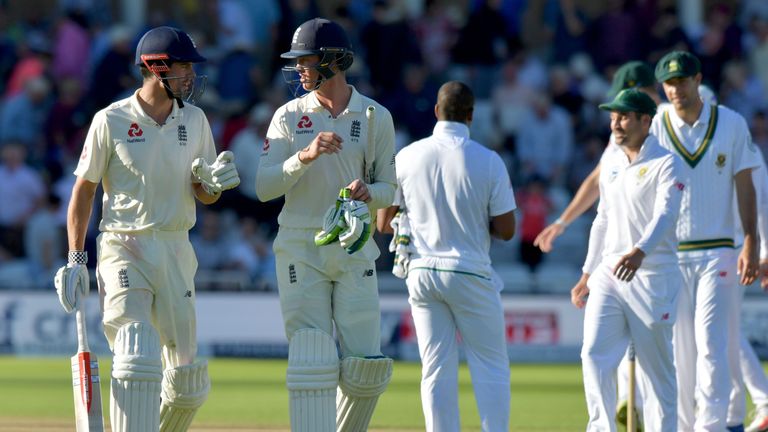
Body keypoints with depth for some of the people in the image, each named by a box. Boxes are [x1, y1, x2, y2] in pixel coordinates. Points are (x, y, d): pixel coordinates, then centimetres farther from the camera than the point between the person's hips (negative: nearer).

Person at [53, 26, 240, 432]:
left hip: (176, 250, 5)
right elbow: (84, 188, 0)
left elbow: (204, 196, 11)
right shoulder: (111, 121, -6)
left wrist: (213, 182, -14)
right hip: (123, 248, -5)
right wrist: (76, 259, -5)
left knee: (187, 374, 6)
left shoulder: (194, 120, 7)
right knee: (137, 361, -17)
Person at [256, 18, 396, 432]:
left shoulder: (375, 117, 5)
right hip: (300, 248, -1)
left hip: (355, 248, 1)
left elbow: (389, 190, 9)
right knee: (311, 361, -9)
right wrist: (305, 156, -21)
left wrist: (367, 192, -14)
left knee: (366, 364, -2)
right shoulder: (289, 116, 3)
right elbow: (264, 188, -5)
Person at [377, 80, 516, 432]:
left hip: (422, 272, 3)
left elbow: (383, 223, 5)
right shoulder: (488, 161, -8)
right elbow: (506, 230, -7)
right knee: (491, 368, 5)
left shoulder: (408, 156, 0)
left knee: (436, 370, 7)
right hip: (470, 272, -3)